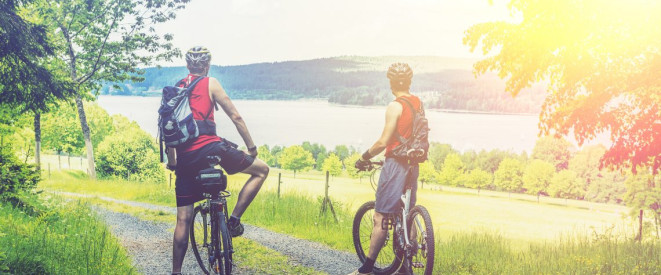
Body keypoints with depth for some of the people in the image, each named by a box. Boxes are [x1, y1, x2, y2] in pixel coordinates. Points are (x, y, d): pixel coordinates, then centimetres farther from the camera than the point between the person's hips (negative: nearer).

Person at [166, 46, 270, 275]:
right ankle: (234, 220, 1)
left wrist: (172, 162, 25)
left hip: (185, 159, 6)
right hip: (209, 148, -5)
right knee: (261, 170, 11)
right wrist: (251, 147, 10)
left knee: (183, 220, 12)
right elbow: (235, 117, 2)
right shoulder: (210, 83, 4)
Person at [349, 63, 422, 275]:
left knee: (380, 217, -5)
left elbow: (383, 142, -18)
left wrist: (364, 157, -5)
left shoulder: (395, 107, -15)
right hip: (412, 163, 8)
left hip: (395, 163, -8)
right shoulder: (418, 103, 8)